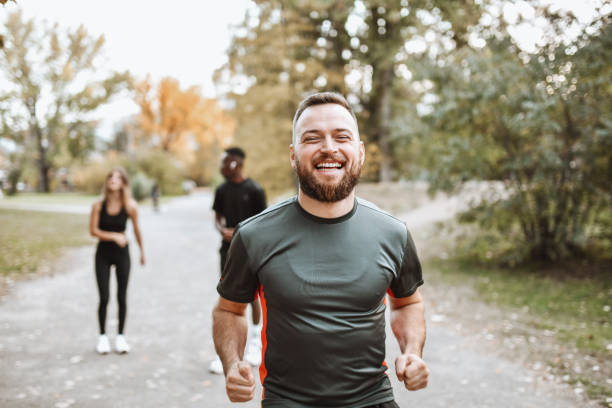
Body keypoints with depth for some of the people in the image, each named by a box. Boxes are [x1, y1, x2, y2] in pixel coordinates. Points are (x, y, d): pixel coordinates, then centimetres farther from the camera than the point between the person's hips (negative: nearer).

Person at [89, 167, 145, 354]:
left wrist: (142, 252, 12)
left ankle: (120, 336, 20)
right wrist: (114, 236, -20)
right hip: (103, 254, 0)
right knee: (104, 298, 0)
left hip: (122, 254, 0)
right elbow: (93, 230, -8)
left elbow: (136, 230, 3)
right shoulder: (98, 205, -10)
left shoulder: (130, 206, -10)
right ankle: (102, 336, 17)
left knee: (122, 297, 5)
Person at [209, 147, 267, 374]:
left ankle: (255, 341, 30)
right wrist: (222, 230, -9)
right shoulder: (222, 190, 6)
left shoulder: (254, 190, -8)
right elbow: (218, 217, 13)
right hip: (228, 249, 4)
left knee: (252, 296, 8)